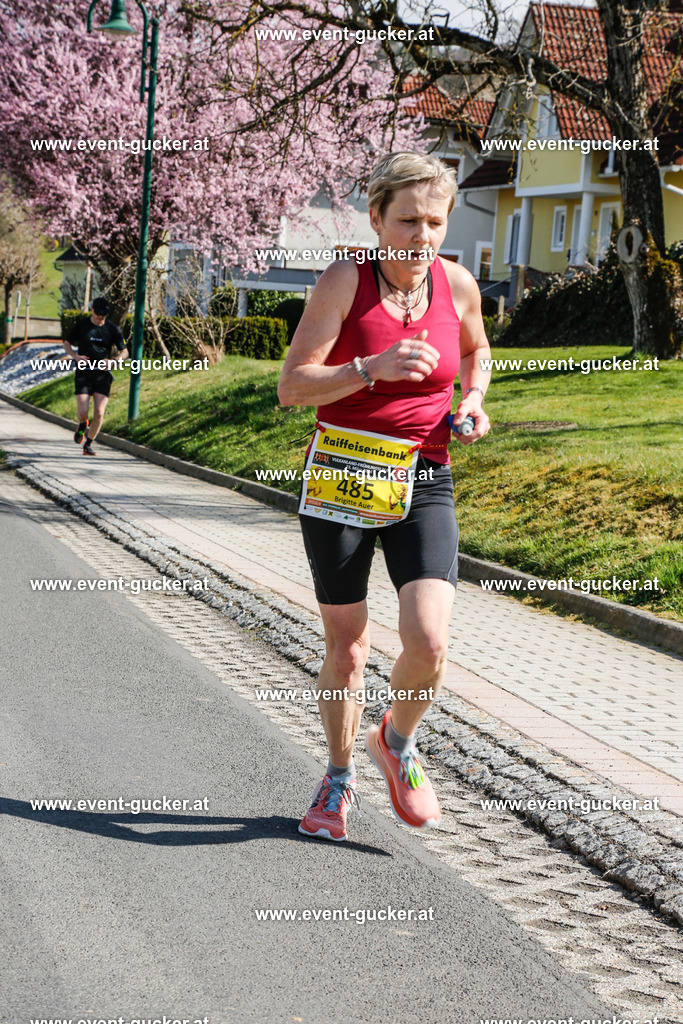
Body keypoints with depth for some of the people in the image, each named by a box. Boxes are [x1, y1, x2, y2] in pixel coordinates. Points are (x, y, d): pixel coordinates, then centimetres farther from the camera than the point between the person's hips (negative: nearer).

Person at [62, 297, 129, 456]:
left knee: (99, 414, -7)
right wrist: (75, 356, -8)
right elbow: (67, 344, 13)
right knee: (82, 412, -12)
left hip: (103, 375, 1)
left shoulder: (112, 329, 3)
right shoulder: (81, 325, 2)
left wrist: (114, 362, -11)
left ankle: (88, 444, 12)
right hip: (83, 373, -1)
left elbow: (124, 351, 10)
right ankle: (82, 425, 26)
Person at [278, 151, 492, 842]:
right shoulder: (345, 280, -10)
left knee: (428, 641, -14)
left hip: (424, 484, 2)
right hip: (341, 476, -2)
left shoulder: (458, 285, 1)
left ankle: (397, 743, 18)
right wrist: (374, 367, -27)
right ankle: (340, 779, 31)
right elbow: (291, 386, -15)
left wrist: (472, 399, 4)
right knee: (345, 646, 7)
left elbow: (476, 350, 24)